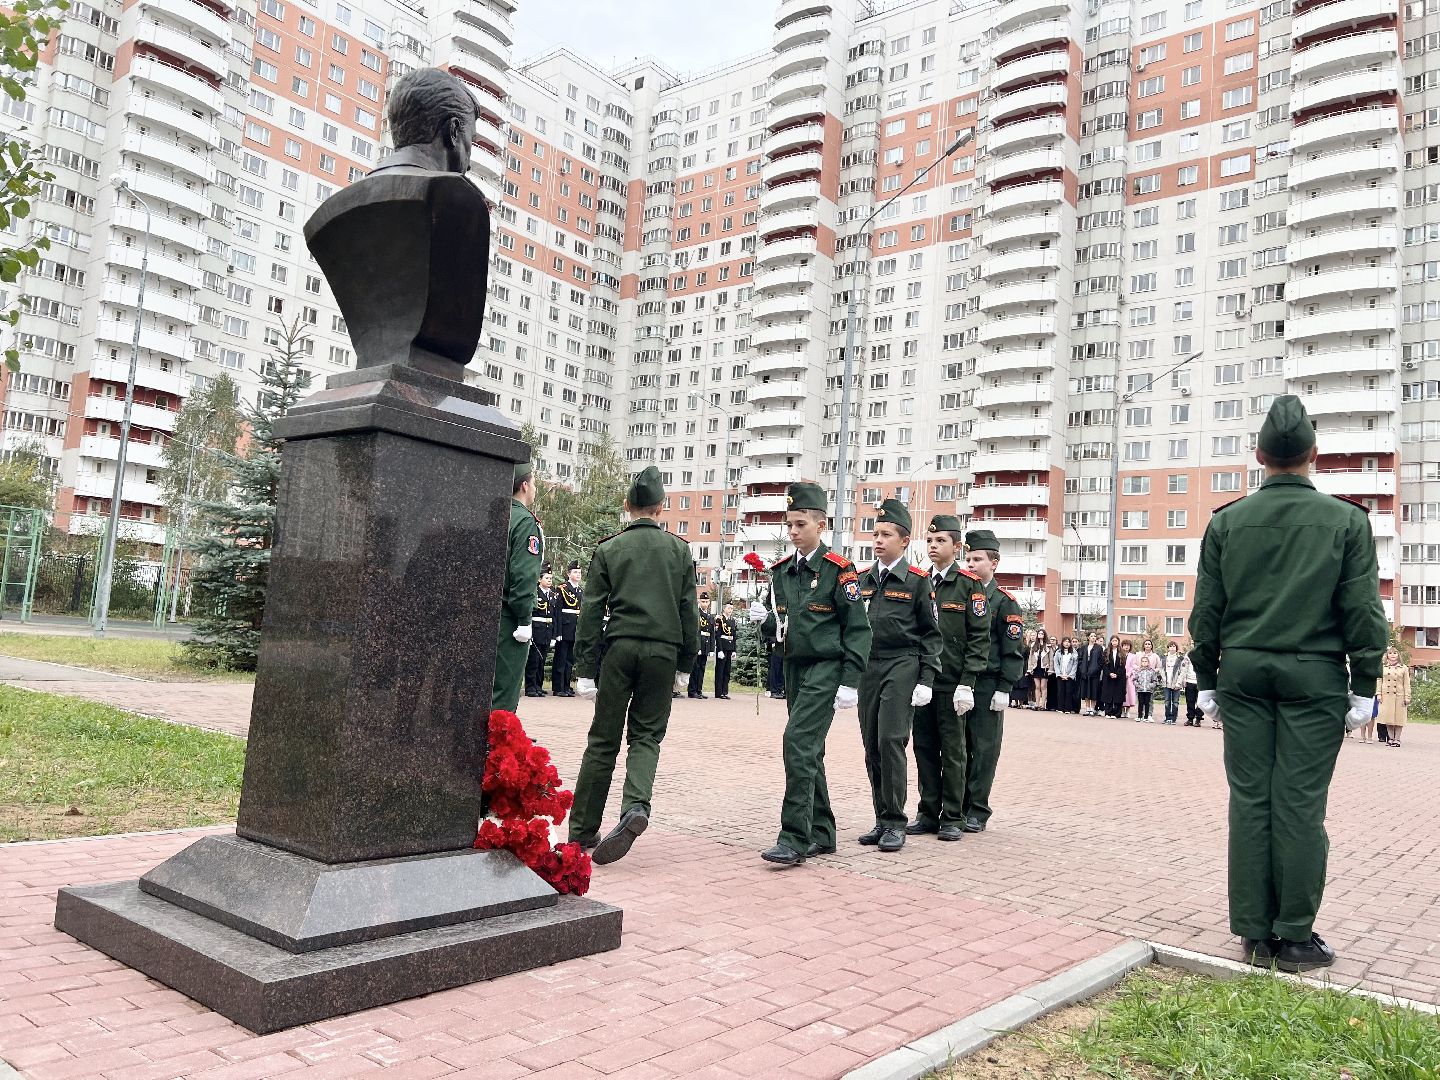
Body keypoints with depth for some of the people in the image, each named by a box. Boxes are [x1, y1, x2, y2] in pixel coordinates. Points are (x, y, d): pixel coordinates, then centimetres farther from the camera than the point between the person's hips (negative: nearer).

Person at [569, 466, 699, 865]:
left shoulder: (608, 550, 3)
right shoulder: (680, 550, 6)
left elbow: (591, 612, 1)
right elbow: (688, 610, 7)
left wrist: (585, 668, 3)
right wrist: (685, 663, 14)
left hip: (620, 647, 0)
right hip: (663, 650, 1)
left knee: (603, 739, 6)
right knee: (647, 735, 9)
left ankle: (583, 829, 11)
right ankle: (636, 805, -16)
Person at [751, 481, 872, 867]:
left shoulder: (839, 569, -9)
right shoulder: (781, 571, 10)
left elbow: (858, 629, -10)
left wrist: (850, 683, -15)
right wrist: (765, 618, -5)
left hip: (826, 668, -7)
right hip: (794, 668, 7)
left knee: (798, 743, -17)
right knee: (809, 753, 12)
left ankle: (795, 838, -12)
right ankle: (822, 834, 23)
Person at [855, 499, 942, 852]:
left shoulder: (918, 581, -2)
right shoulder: (863, 579, 12)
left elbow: (931, 634, -1)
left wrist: (926, 680, -8)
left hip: (902, 667, -5)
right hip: (868, 669, 5)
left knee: (891, 741, -12)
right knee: (872, 746, 7)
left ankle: (895, 823, -2)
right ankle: (882, 820, 17)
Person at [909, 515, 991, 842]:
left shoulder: (970, 585, -2)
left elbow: (980, 638, -6)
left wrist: (967, 683, -13)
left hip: (951, 684, -4)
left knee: (952, 751, 3)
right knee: (924, 748, 9)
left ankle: (953, 818, 12)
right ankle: (927, 813, 18)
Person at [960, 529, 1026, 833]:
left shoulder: (1004, 602, -1)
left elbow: (1014, 651, -5)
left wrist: (1004, 689, -11)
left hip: (987, 686, -4)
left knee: (984, 750, 2)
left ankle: (977, 813, 9)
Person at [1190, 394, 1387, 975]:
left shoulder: (1227, 521, 3)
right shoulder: (1346, 520, 0)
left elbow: (1206, 611, 4)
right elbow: (1363, 611, -1)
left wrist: (1207, 679, 12)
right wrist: (1364, 685, 5)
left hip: (1243, 672, 2)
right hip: (1314, 676, -1)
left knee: (1249, 802, 5)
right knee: (1299, 805, 2)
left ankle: (1254, 933, 11)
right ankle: (1295, 937, 8)